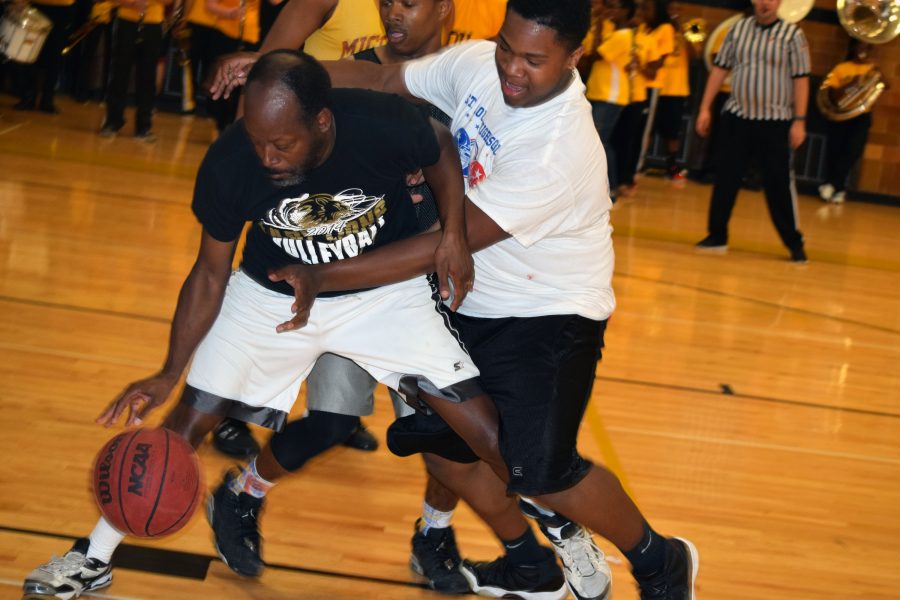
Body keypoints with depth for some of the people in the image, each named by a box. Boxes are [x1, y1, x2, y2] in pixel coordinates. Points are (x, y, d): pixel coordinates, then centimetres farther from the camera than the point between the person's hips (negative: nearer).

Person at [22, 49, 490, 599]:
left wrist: (453, 235, -17)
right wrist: (168, 375, -11)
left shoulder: (383, 124, -30)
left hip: (385, 289, -1)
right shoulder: (229, 162, -25)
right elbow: (210, 275, -9)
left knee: (474, 415, -11)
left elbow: (443, 152, -4)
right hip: (273, 295, 1)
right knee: (191, 417, -5)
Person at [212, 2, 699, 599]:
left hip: (548, 317, -7)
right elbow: (381, 80, 1)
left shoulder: (561, 149, -32)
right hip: (477, 304, 7)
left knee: (541, 473, -11)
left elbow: (445, 245, -31)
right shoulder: (477, 64, -11)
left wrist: (322, 277, -29)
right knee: (445, 445, 7)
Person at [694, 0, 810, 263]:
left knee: (779, 183, -1)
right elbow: (720, 69, 8)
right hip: (737, 117, 3)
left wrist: (799, 120, -10)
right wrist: (705, 108, 5)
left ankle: (794, 243, 10)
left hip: (775, 122, -3)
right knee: (725, 178, 5)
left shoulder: (792, 34, -3)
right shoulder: (739, 28, 6)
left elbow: (800, 79, -5)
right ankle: (717, 236, 17)